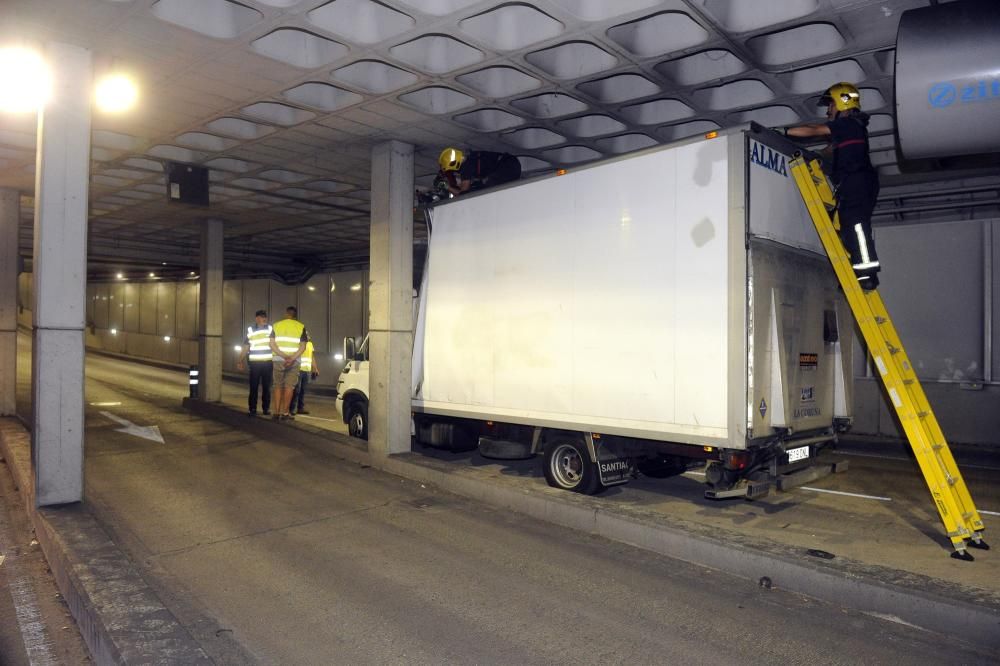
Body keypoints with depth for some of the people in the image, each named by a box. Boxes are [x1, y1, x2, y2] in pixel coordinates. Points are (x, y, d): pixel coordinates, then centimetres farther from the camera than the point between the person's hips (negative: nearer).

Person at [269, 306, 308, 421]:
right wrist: (292, 358, -14)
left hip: (279, 360, 1)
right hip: (294, 361, -1)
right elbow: (302, 346, -7)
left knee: (278, 386, 10)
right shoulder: (301, 327, 3)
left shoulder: (276, 326, 7)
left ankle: (276, 412, 6)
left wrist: (283, 356, -11)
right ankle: (285, 413, 2)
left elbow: (272, 344, -4)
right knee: (289, 387, 4)